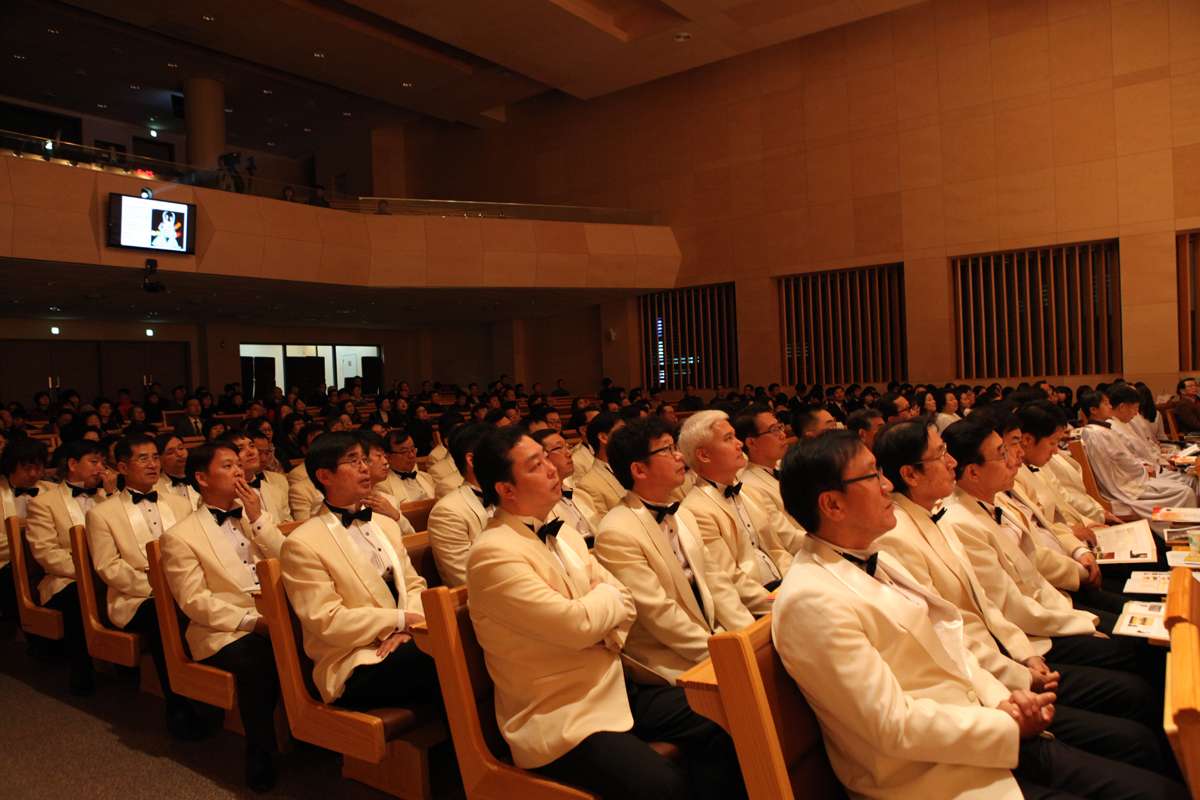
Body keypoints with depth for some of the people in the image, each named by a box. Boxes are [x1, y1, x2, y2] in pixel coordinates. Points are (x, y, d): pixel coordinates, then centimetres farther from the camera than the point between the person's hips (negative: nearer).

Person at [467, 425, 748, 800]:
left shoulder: (563, 534, 9)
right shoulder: (493, 555, -19)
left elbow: (624, 604, 9)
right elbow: (578, 624, -24)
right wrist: (607, 594, -3)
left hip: (613, 687, 8)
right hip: (558, 716, -8)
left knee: (718, 727, -3)